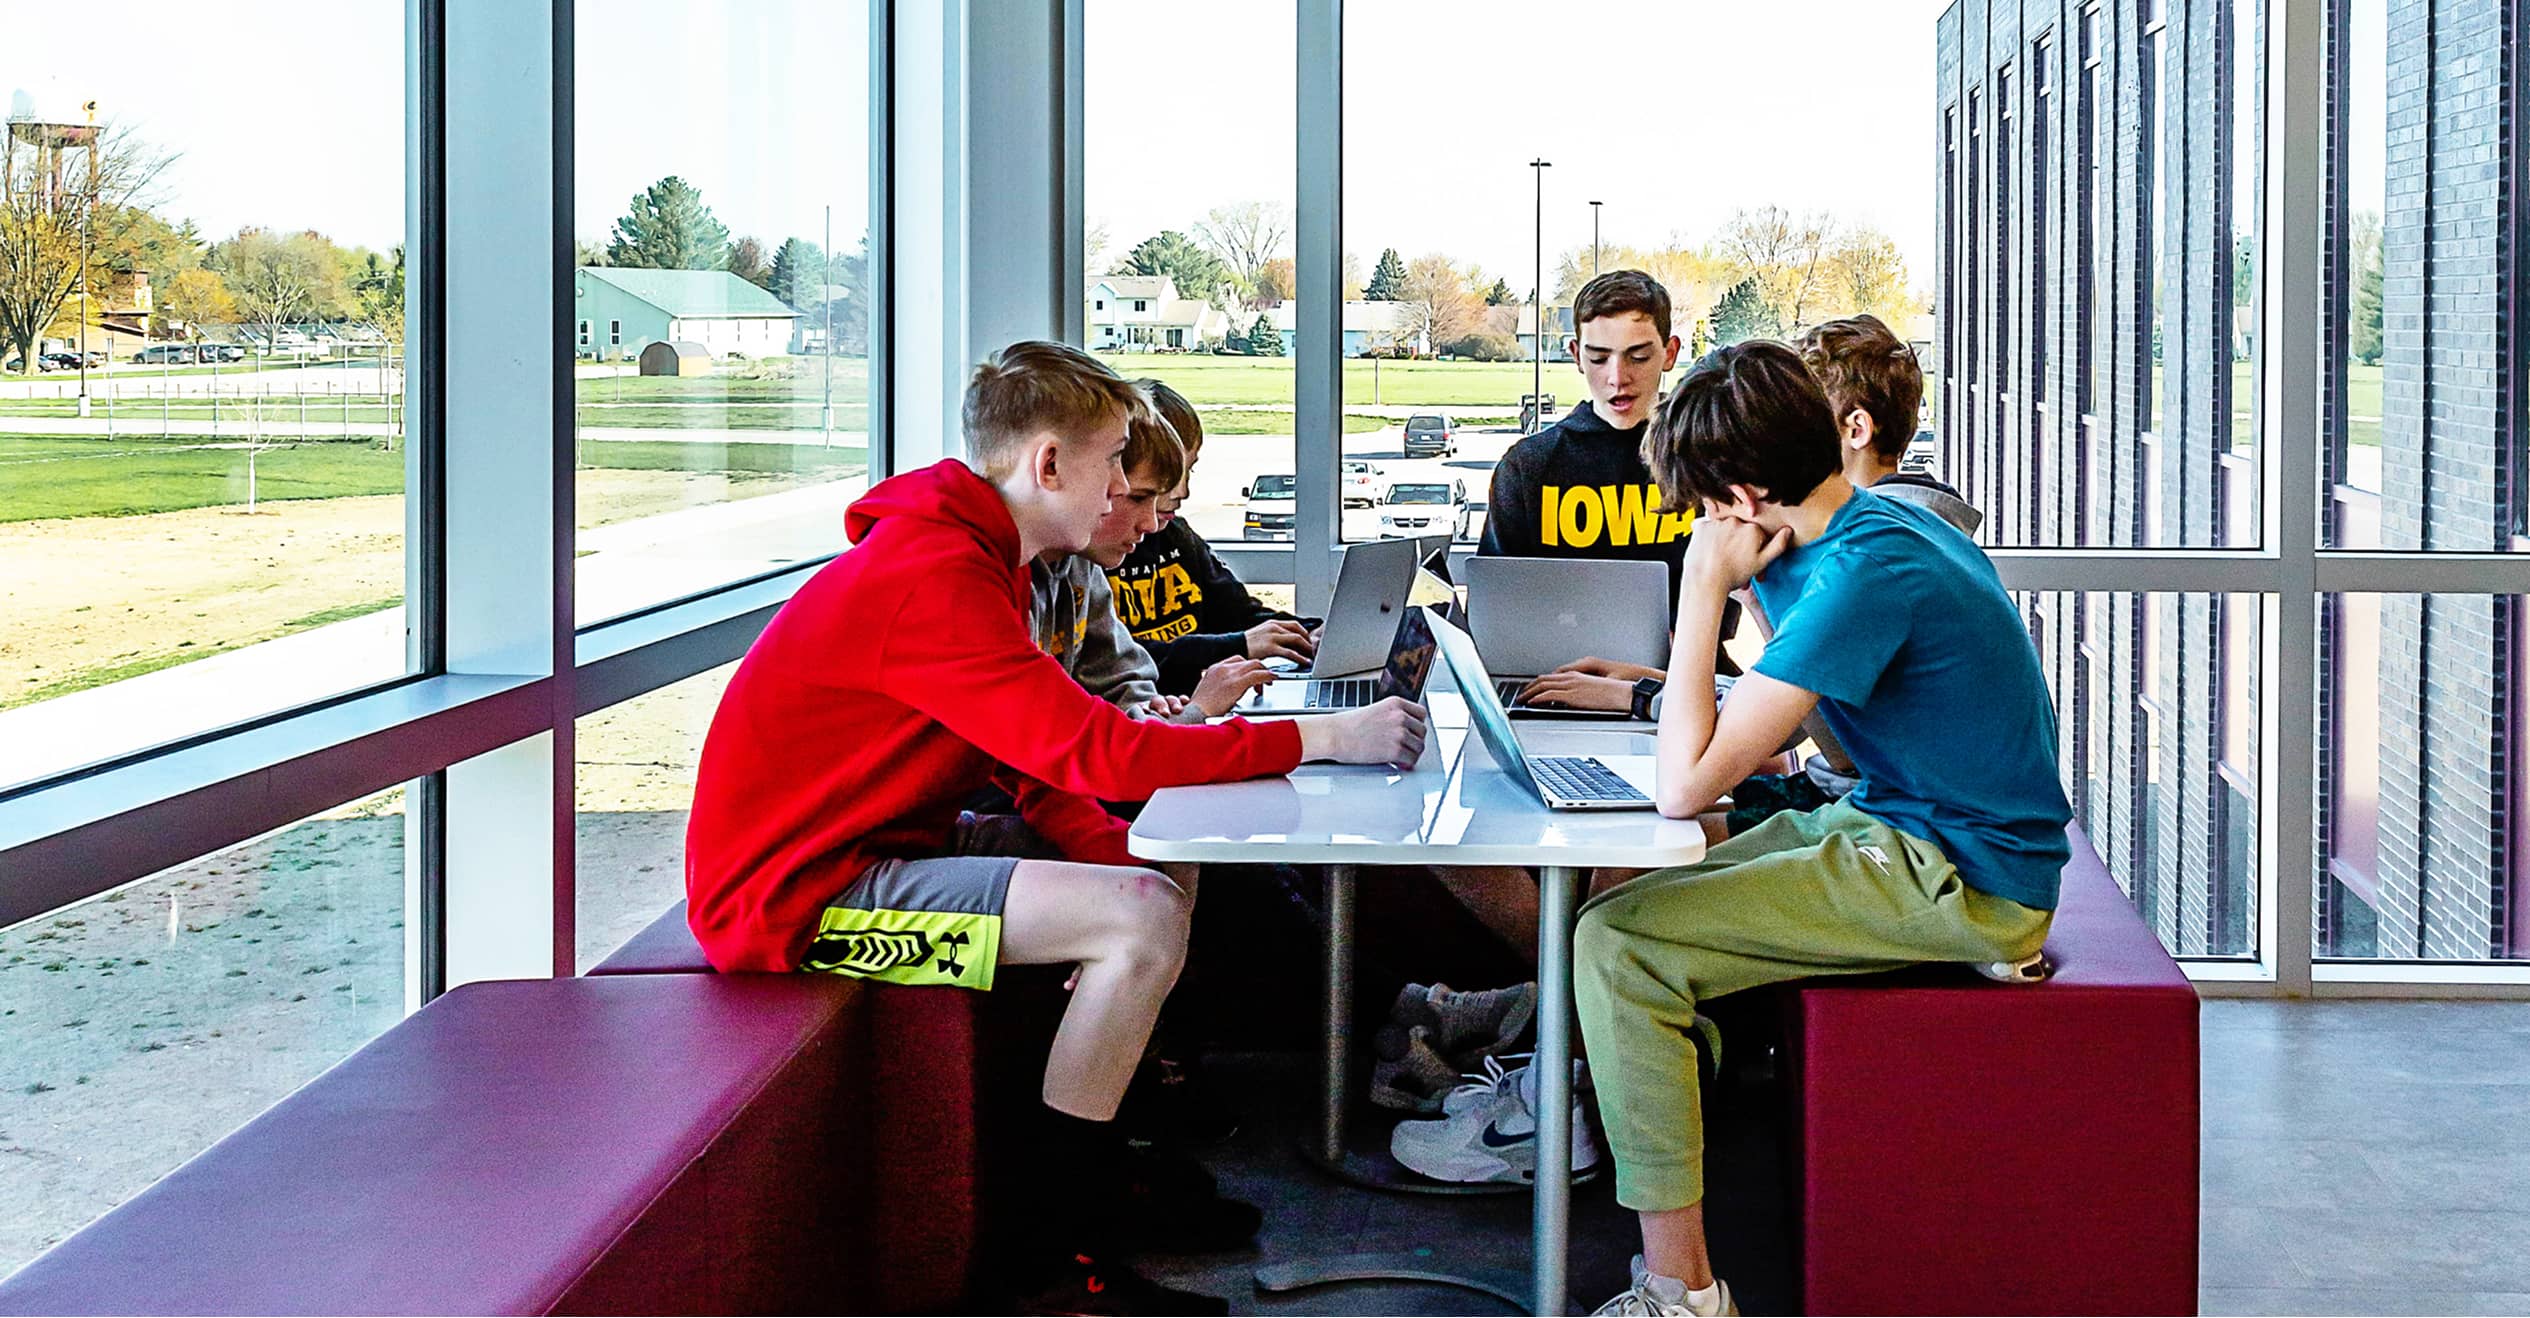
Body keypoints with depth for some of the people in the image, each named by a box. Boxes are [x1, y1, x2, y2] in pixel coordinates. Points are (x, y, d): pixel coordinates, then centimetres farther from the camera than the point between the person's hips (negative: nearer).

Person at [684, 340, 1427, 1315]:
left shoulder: (971, 557, 10)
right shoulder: (933, 578, -24)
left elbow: (1042, 763, 9)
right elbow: (1094, 752, -28)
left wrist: (1127, 860, -9)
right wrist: (1324, 738, -23)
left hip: (876, 844, 11)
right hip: (794, 893, -11)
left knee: (1156, 879, 14)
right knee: (1143, 919, -22)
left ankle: (1096, 1184, 20)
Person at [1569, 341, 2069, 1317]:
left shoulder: (1863, 571, -24)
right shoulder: (1882, 523, 6)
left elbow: (1684, 786, -24)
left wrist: (1705, 588, -17)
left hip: (1959, 887, -10)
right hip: (1916, 833, 10)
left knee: (1618, 944, -16)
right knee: (1632, 901, 13)